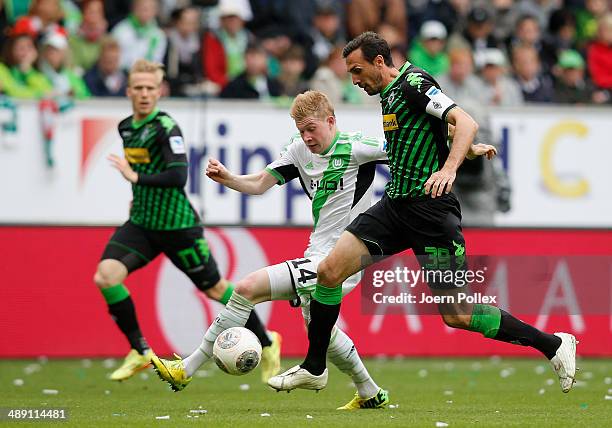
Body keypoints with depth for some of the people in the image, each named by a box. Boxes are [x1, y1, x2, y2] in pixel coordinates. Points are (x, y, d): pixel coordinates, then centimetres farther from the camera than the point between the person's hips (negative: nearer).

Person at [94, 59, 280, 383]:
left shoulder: (166, 127, -17)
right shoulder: (126, 127, 7)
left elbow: (178, 176, -28)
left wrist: (137, 178, -31)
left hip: (177, 225, -6)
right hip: (141, 223, 7)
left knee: (214, 288, 6)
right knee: (105, 277, -15)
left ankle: (266, 342, 28)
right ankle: (139, 352, -2)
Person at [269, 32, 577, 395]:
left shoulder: (413, 84, -10)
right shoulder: (390, 95, 18)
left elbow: (467, 122, -21)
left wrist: (448, 169, -35)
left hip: (429, 208, -9)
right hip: (395, 204, 9)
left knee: (457, 315, -9)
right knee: (329, 271, -4)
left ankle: (554, 345, 3)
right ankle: (314, 369, 8)